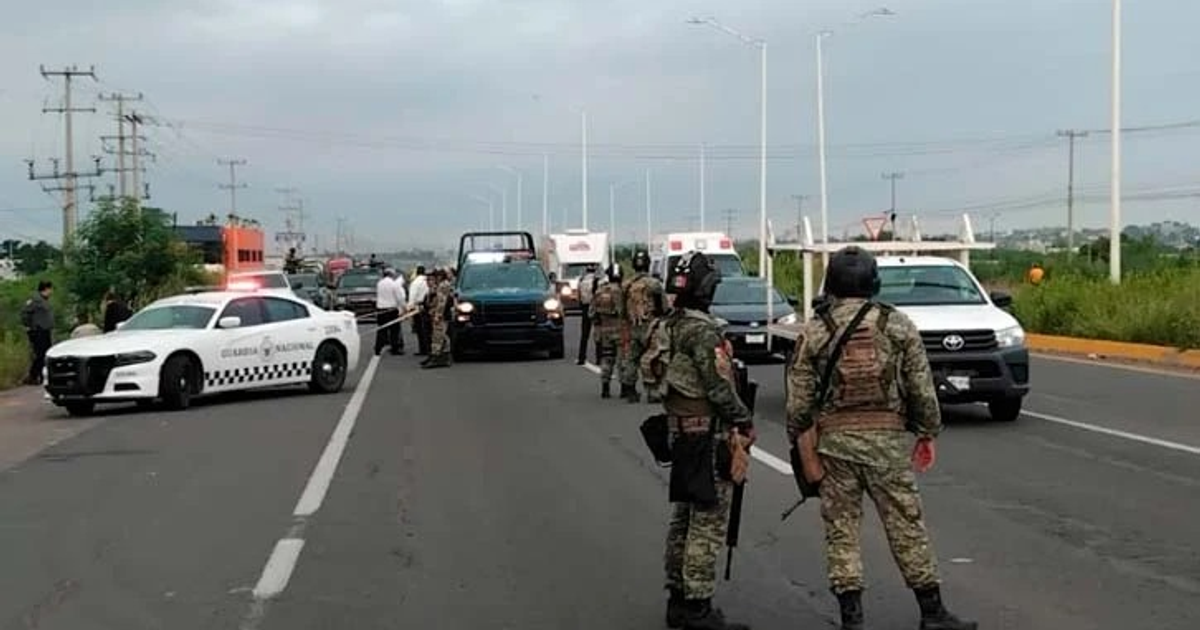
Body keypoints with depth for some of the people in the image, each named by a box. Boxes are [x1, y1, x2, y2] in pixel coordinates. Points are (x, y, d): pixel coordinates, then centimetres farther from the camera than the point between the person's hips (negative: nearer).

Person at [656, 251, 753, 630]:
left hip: (679, 431, 10)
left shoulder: (668, 327, 10)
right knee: (708, 524, -5)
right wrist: (744, 421, -9)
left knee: (683, 517, 15)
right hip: (708, 434, -10)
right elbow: (719, 385, -19)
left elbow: (655, 374, 17)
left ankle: (678, 599, 22)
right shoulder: (702, 331, -18)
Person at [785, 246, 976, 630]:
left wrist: (803, 448, 5)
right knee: (906, 526, 7)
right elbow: (922, 387, 1)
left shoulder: (814, 332, -1)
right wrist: (928, 434, 11)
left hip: (834, 441, 0)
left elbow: (799, 400, -2)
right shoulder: (897, 325, 0)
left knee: (841, 528, 7)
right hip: (887, 440, 0)